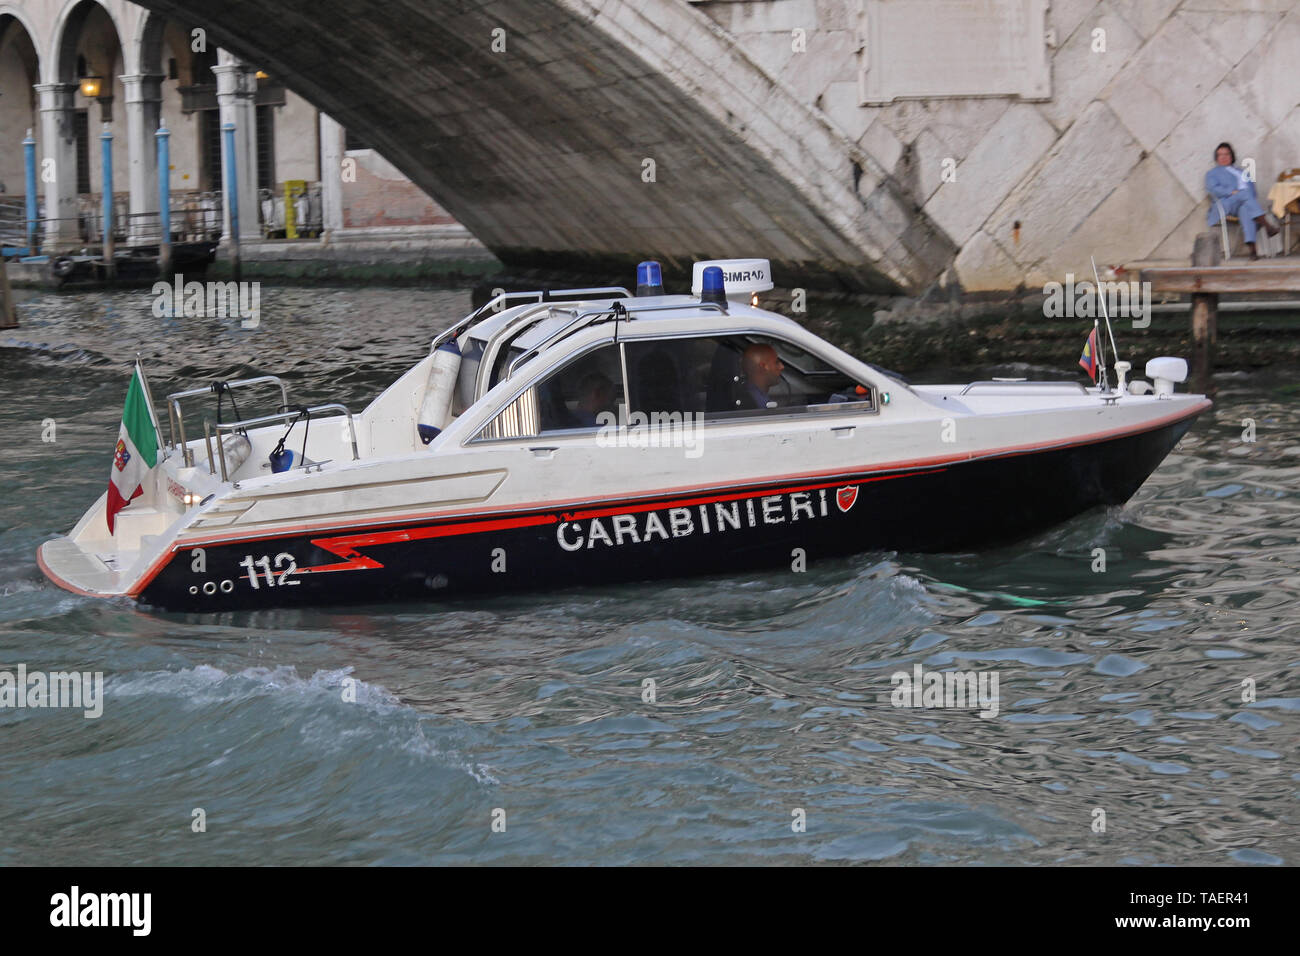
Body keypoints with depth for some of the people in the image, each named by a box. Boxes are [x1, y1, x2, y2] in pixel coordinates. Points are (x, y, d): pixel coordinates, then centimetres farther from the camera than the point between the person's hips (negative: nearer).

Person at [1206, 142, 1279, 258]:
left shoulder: (1242, 172, 36)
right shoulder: (1212, 173, 25)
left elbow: (1252, 189, 22)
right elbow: (1214, 189, 3)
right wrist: (1233, 192, -14)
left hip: (1247, 201, 3)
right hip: (1227, 204, -3)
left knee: (1245, 209, -37)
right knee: (1245, 193, -36)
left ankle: (1251, 247, -55)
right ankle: (1266, 225, -49)